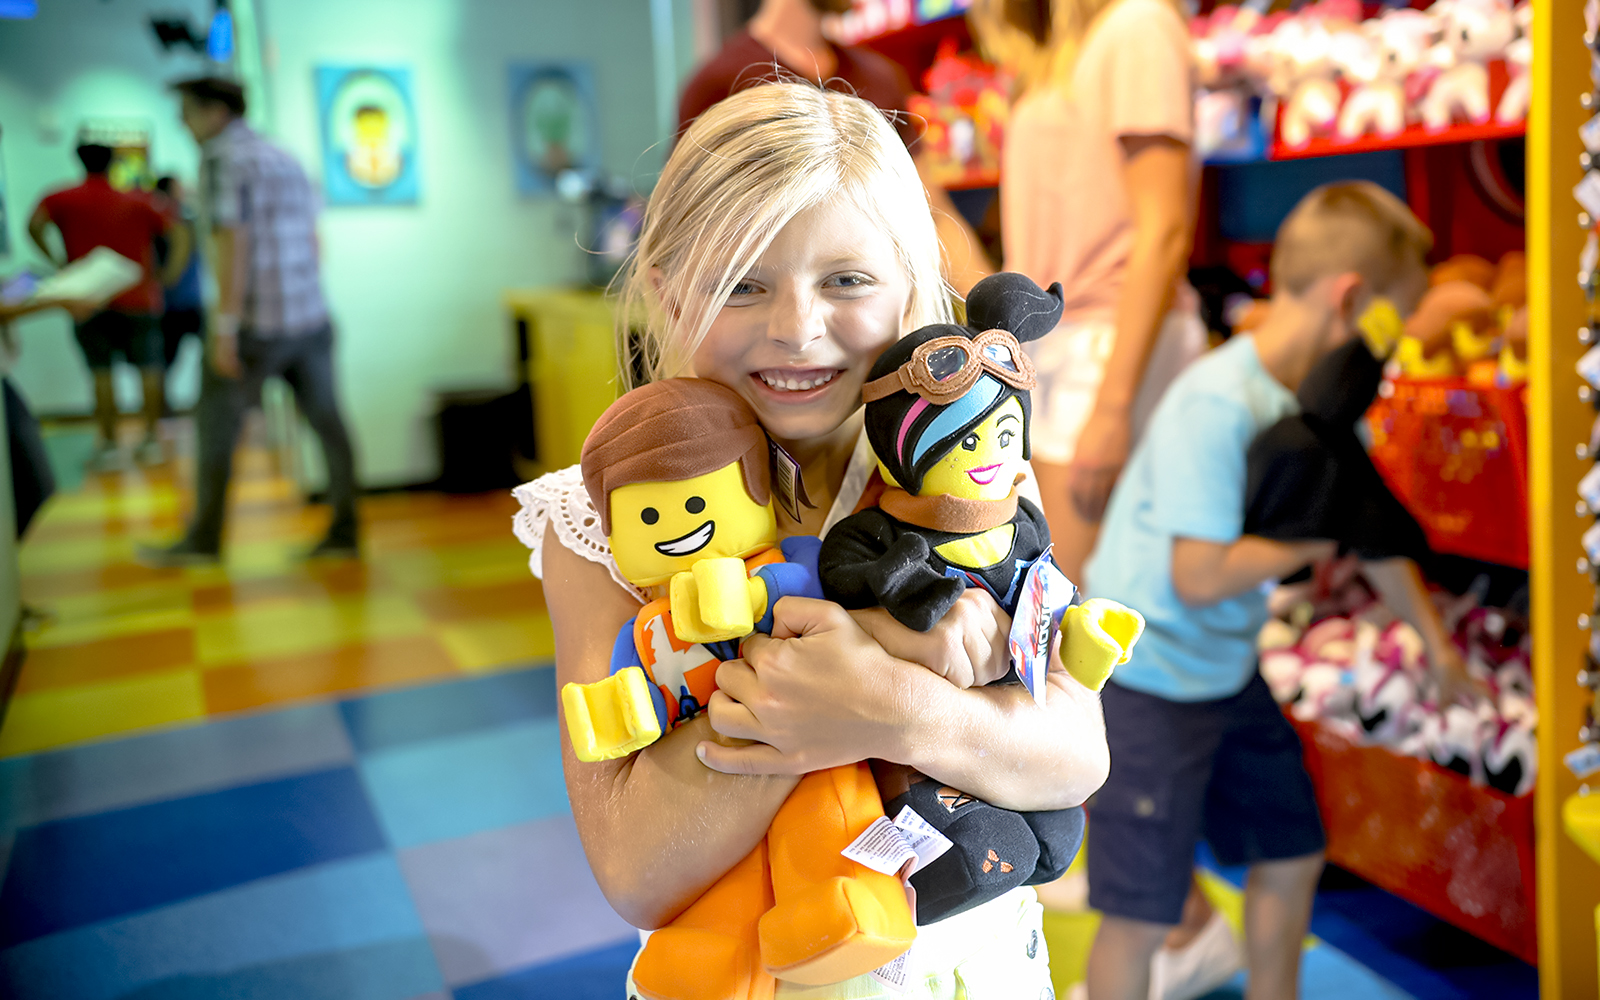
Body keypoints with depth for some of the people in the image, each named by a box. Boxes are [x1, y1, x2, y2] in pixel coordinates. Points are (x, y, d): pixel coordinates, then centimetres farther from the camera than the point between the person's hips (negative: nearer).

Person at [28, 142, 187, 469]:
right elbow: (179, 235, 4)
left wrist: (55, 261, -2)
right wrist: (168, 274, 6)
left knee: (101, 372, 2)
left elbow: (34, 225, -14)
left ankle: (109, 444, 1)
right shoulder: (138, 202, 10)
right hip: (137, 298, 1)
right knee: (148, 368, 8)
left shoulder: (61, 200, 4)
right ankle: (151, 439, 9)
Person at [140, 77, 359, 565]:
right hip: (311, 316, 8)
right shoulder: (284, 159, 16)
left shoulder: (222, 159, -9)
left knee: (215, 424, 4)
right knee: (326, 422, 6)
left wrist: (225, 327, -19)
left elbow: (232, 244, -18)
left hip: (256, 323, -8)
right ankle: (344, 533, 10)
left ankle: (203, 539, 12)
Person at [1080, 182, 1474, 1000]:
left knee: (1292, 857, 19)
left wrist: (1436, 641, 25)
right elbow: (1199, 576, -30)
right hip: (1146, 681, -9)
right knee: (1142, 914, -1)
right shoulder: (1216, 403, -26)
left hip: (1231, 675, 9)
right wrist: (1317, 537, -17)